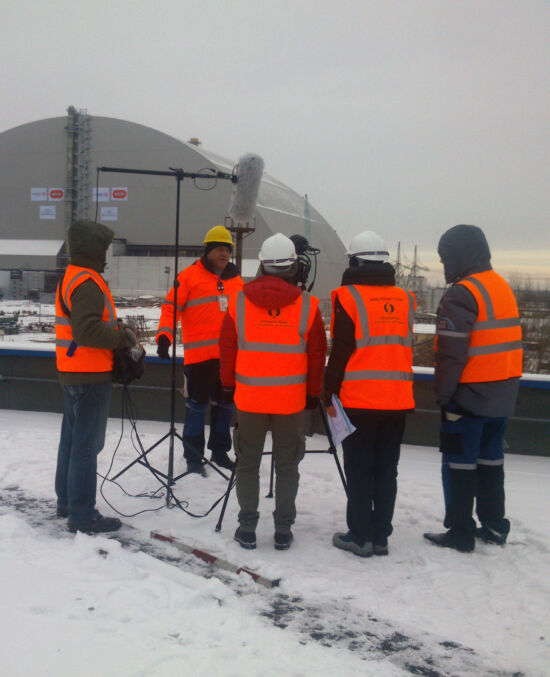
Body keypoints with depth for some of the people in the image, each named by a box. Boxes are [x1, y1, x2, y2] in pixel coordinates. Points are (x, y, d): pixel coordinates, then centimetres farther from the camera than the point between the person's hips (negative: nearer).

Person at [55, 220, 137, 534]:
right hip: (91, 376, -11)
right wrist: (123, 336, -16)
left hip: (73, 374, 11)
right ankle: (83, 514, 2)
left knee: (73, 437, 18)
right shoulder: (87, 283, -19)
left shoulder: (72, 277, 15)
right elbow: (88, 331, -27)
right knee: (87, 444, -5)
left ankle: (67, 501, 31)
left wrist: (118, 329, 8)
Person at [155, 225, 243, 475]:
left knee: (225, 404, 14)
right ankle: (193, 457, 9)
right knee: (197, 405, -2)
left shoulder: (236, 280, 14)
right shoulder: (190, 275, -2)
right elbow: (171, 307, -6)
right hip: (200, 354, -6)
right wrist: (164, 336, -18)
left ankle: (219, 451, 29)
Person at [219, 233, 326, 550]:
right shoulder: (308, 305, -6)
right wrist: (314, 393, 11)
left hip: (249, 397, 1)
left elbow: (227, 348, 4)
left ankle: (247, 528, 15)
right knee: (287, 466, 11)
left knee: (248, 464, 12)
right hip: (291, 399, 0)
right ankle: (283, 530, 14)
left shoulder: (239, 302, -3)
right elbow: (317, 354, 0)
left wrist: (229, 385, 17)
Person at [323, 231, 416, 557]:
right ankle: (381, 535, 16)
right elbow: (406, 349, 15)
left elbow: (340, 351, -8)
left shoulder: (349, 296, -6)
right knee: (386, 470, 11)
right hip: (397, 401, 4)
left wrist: (330, 395, -2)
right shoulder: (405, 299, 8)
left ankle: (360, 536, 8)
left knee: (359, 470, 4)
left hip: (358, 399, -4)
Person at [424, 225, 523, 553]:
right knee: (491, 458, 17)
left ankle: (460, 532, 7)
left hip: (470, 394, -8)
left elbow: (451, 352, -21)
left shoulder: (461, 294, -16)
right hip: (503, 393, 8)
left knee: (459, 462, 2)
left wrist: (443, 392, -13)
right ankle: (494, 526, 25)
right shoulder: (503, 287, 11)